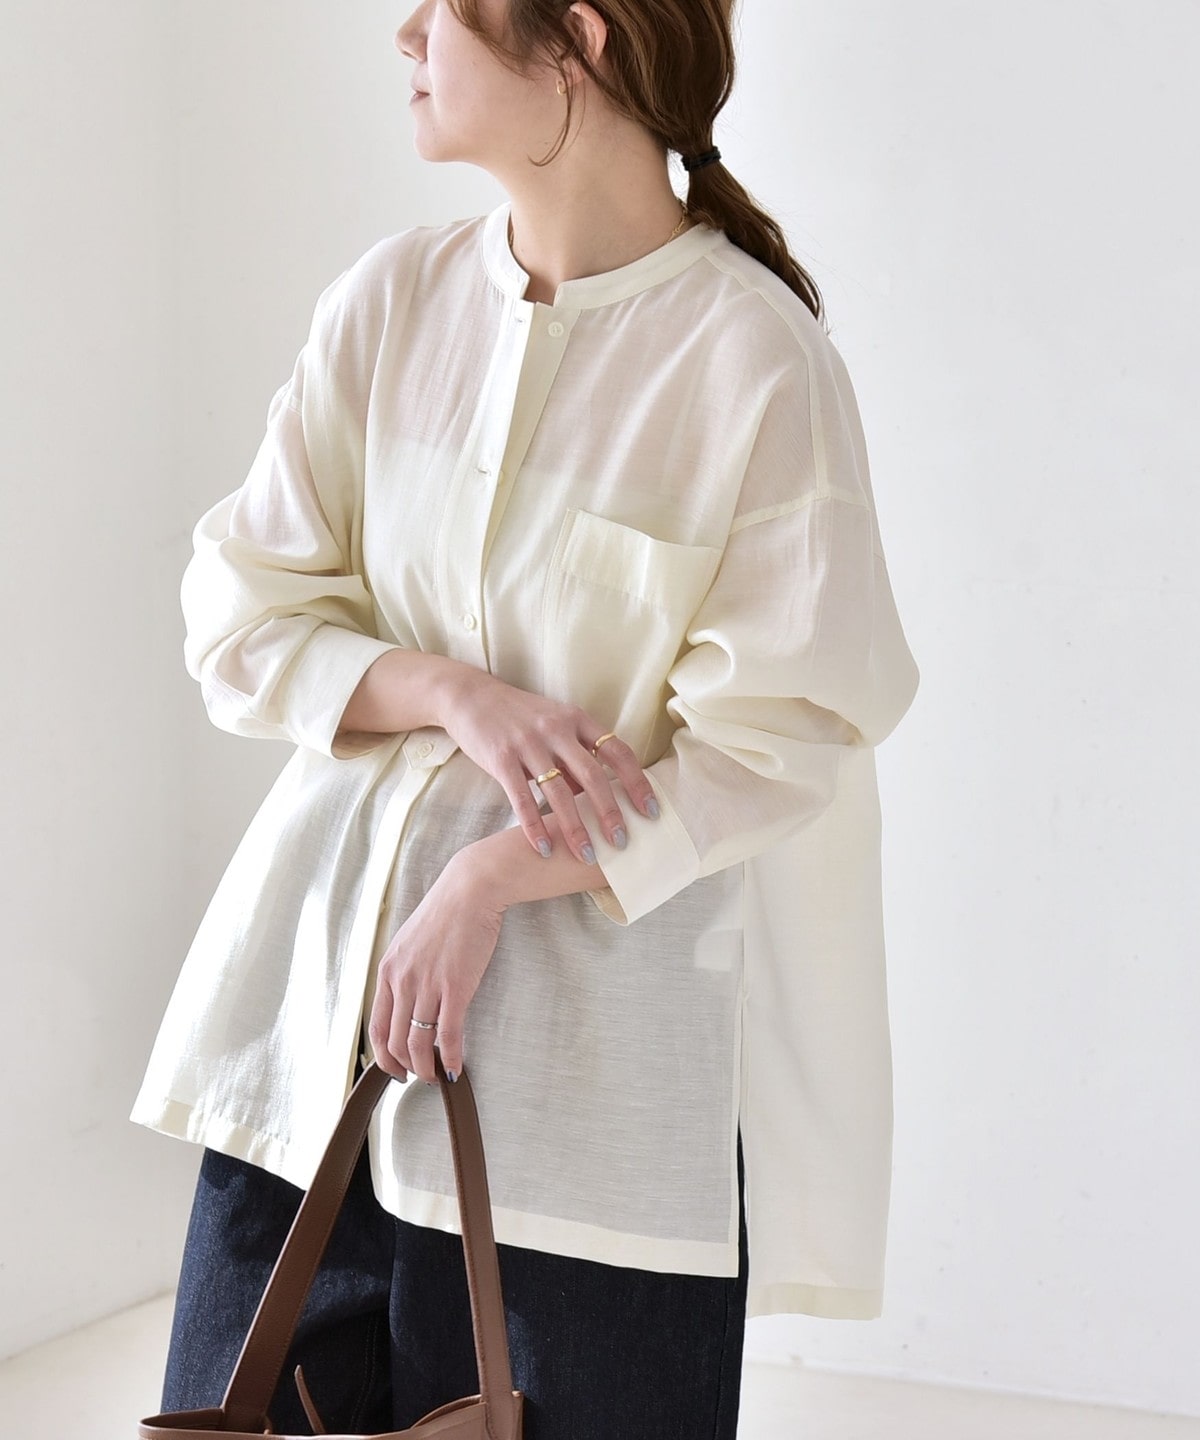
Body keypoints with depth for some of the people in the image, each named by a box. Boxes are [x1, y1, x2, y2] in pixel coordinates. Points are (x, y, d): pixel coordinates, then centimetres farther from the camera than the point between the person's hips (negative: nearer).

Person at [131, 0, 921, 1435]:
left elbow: (775, 739, -9)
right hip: (325, 949, 5)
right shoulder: (390, 299, 3)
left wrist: (492, 881, -15)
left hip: (594, 1007, -4)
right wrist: (453, 694, -13)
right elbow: (241, 618, 5)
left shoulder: (758, 359, -11)